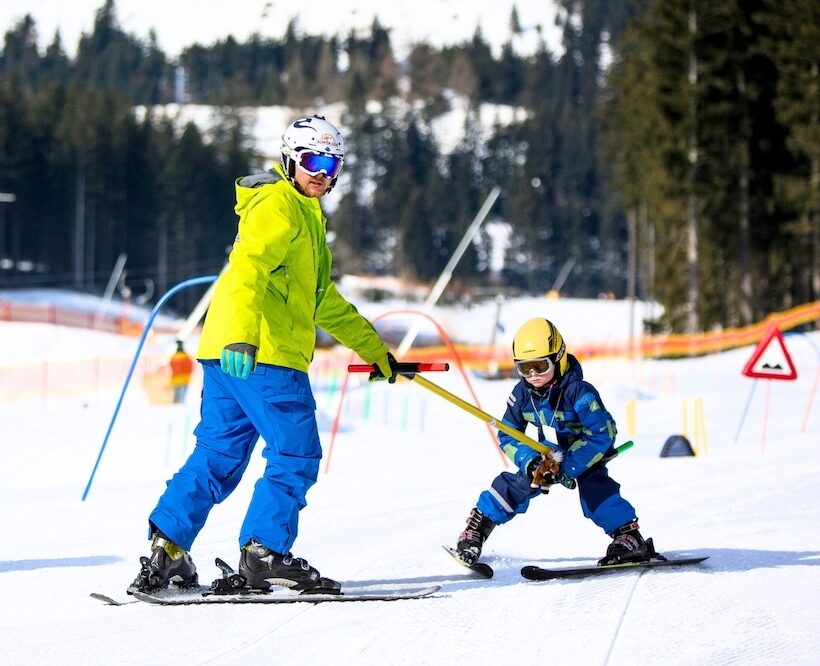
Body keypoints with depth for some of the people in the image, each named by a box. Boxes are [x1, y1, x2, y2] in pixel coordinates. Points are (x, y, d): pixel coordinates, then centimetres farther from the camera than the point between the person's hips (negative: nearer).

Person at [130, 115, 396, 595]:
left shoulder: (306, 217, 29)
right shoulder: (278, 205, -4)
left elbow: (323, 301, 37)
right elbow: (248, 267, -21)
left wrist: (372, 348, 37)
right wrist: (242, 334, -35)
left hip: (230, 354, 10)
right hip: (261, 355, -10)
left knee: (219, 454, 9)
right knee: (297, 452, -6)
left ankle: (167, 546, 6)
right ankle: (266, 552, -6)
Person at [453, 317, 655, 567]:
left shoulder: (578, 392, -31)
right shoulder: (522, 394, -15)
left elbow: (602, 434, -34)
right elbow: (508, 435, -8)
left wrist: (566, 466, -39)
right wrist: (531, 462, -27)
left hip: (586, 453, -5)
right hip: (550, 454, 5)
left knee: (594, 488, -29)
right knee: (516, 483, -7)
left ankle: (629, 539, -28)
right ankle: (475, 531, 5)